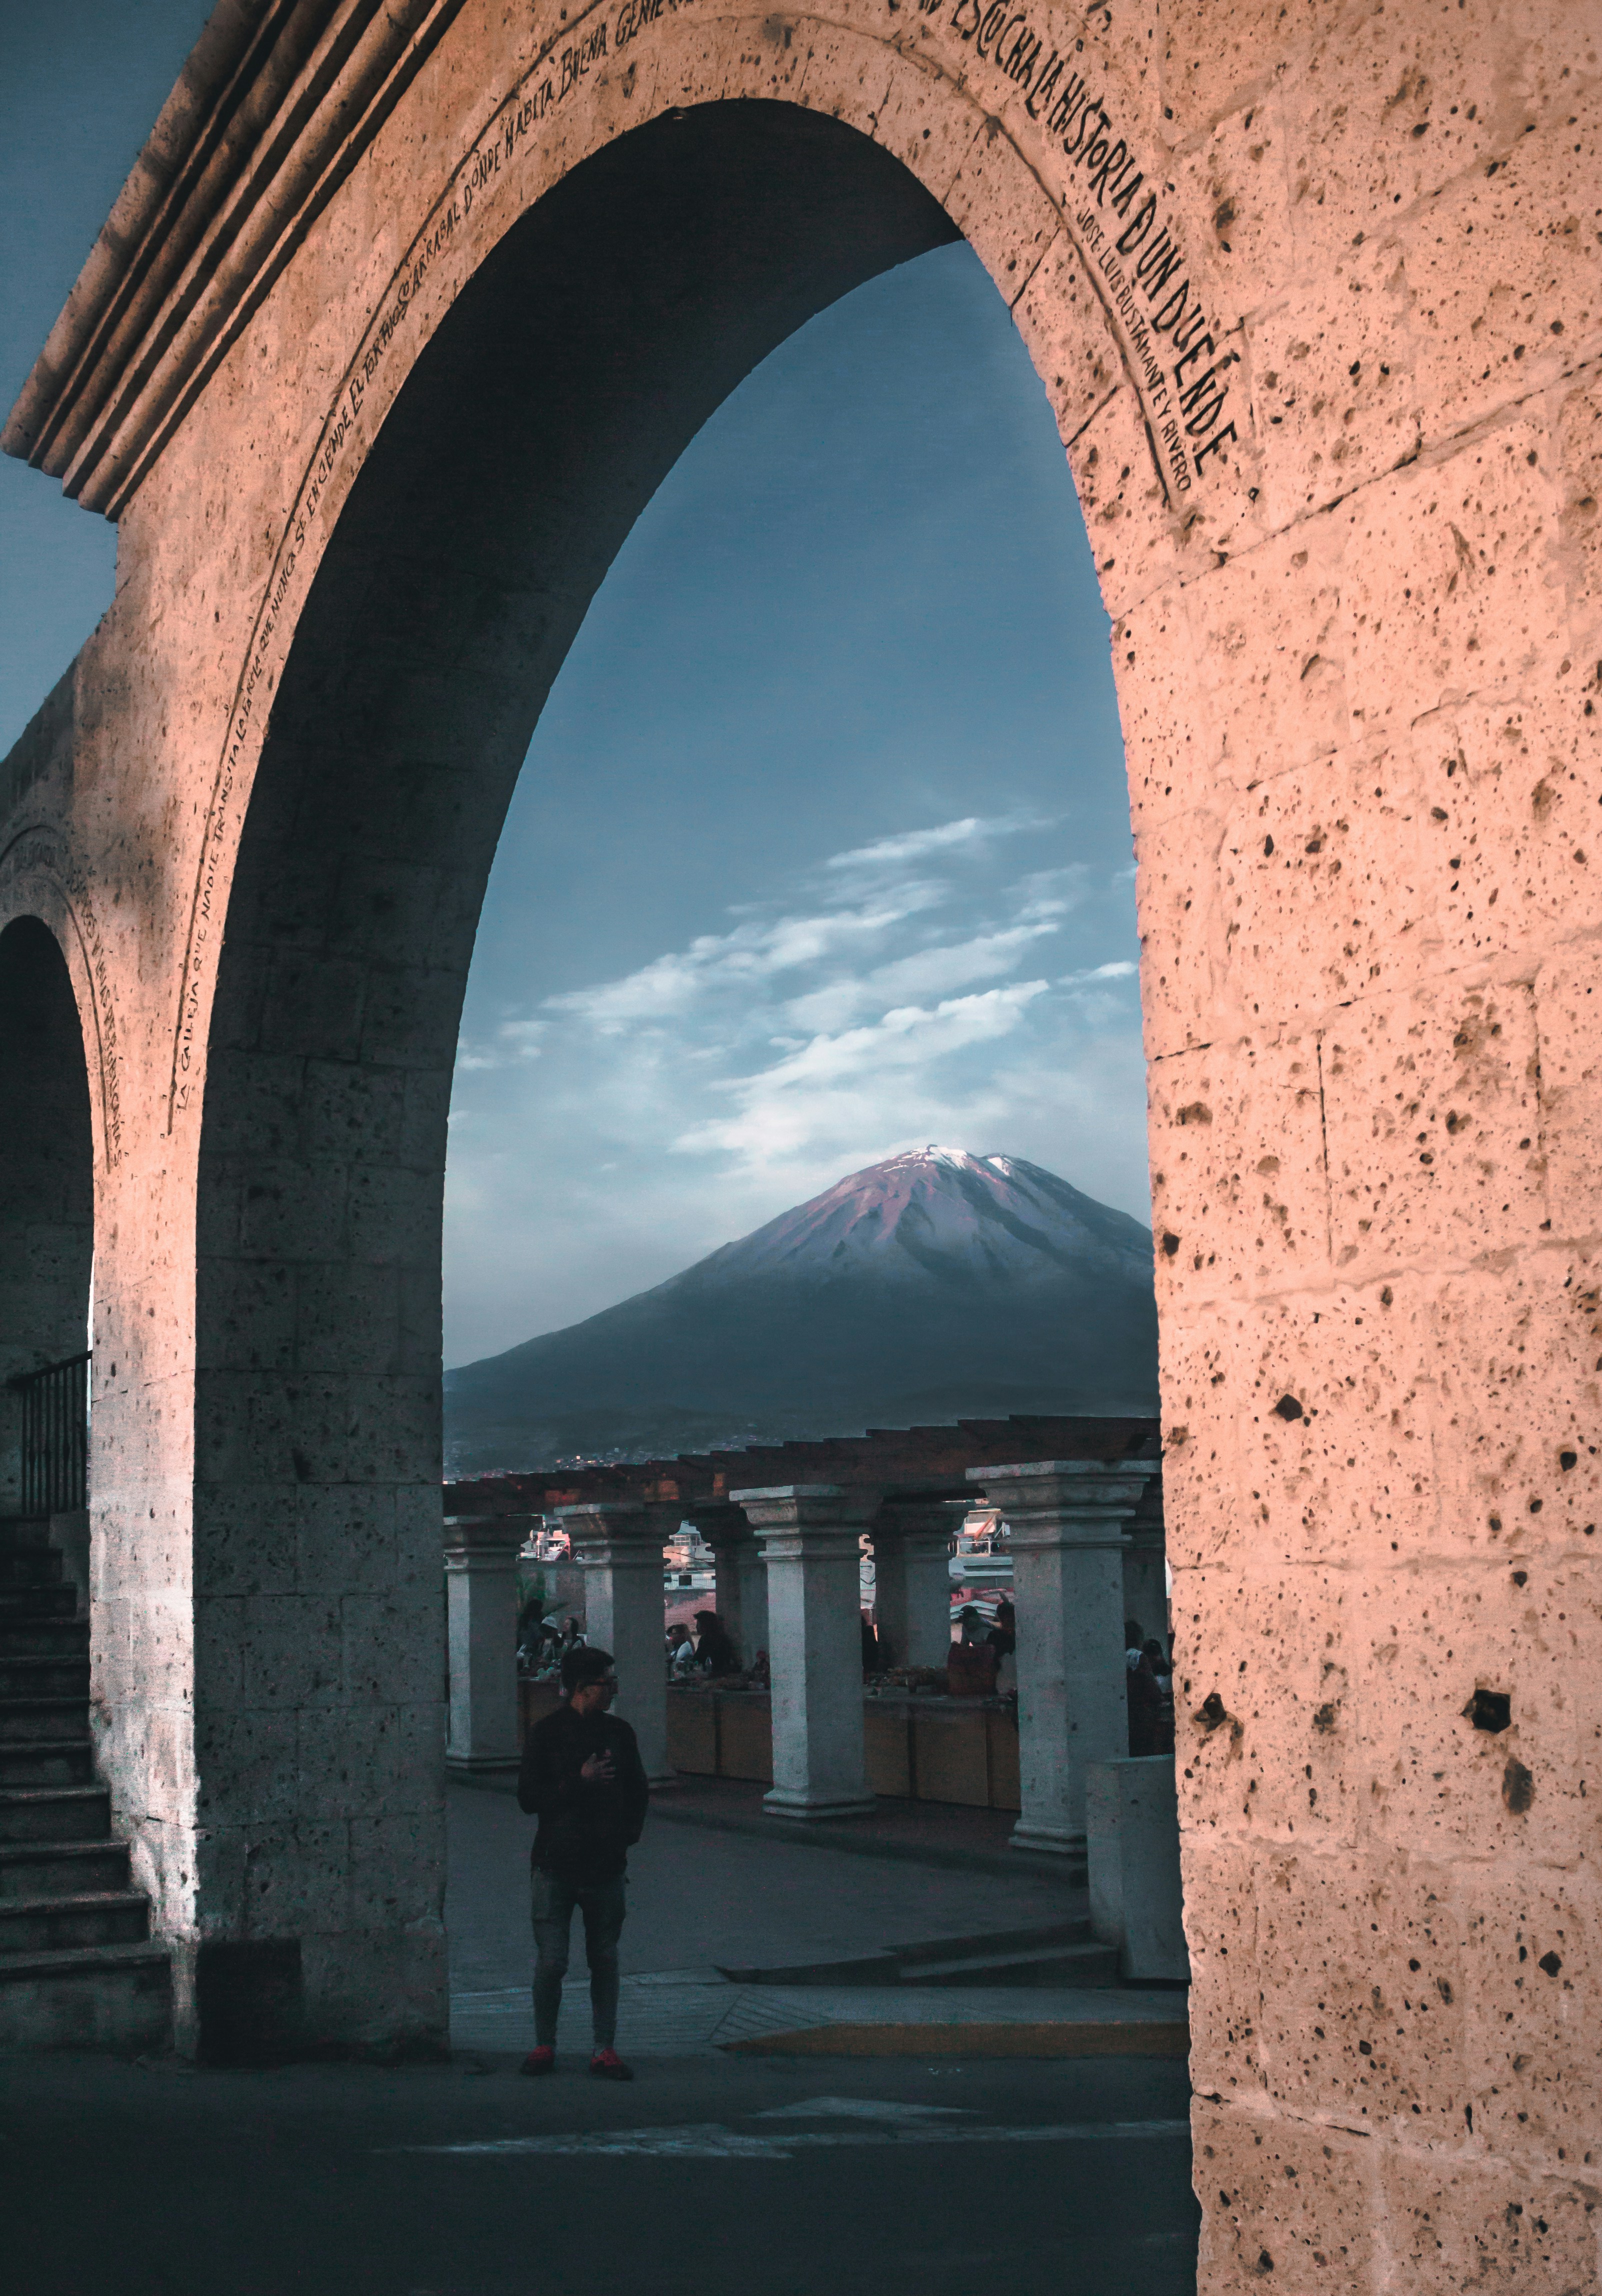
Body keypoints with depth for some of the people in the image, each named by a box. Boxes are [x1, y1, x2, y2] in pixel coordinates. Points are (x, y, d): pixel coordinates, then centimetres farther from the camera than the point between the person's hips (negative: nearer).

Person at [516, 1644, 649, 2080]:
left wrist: (629, 1832, 4)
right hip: (556, 1864, -3)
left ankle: (604, 2050, 15)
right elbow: (528, 1798, -7)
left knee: (604, 1960, 7)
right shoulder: (547, 1733, -3)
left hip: (606, 1864, 3)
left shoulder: (618, 1733, 8)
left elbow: (638, 1791, 19)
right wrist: (580, 1780, -16)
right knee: (551, 1961, -3)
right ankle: (544, 2045, 15)